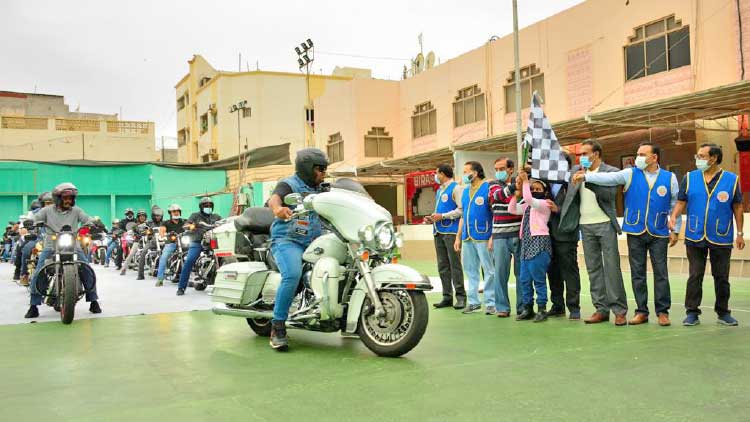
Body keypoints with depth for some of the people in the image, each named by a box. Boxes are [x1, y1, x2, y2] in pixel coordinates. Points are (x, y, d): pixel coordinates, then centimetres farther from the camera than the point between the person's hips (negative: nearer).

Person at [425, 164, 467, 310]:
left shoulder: (455, 188, -4)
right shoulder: (439, 190, 23)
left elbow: (461, 209, -14)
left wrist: (442, 216, -15)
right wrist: (432, 218, 11)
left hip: (451, 231, -9)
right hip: (438, 232, 9)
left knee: (455, 264, -9)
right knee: (442, 266, 7)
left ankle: (460, 296, -5)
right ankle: (447, 297, 11)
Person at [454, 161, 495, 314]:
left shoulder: (488, 188, -7)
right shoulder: (465, 190, 16)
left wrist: (492, 237, -17)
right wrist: (458, 237, 17)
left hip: (483, 237, -7)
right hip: (467, 237, 8)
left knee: (489, 271, -1)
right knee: (470, 270, 11)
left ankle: (491, 302, 5)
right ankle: (473, 301, 19)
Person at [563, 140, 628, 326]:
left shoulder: (611, 172, -3)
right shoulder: (577, 170, 11)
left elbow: (610, 194, -16)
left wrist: (588, 180, -23)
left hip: (605, 225, -4)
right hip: (586, 226, 5)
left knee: (611, 267, -6)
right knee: (593, 269, 6)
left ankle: (619, 310, -1)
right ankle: (601, 309, 12)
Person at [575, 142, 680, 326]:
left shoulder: (669, 178, 3)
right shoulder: (630, 174, 2)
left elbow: (675, 205, 7)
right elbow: (608, 178, -12)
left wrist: (675, 230, 4)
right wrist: (586, 176, -26)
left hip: (659, 234, -1)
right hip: (635, 233, 1)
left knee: (661, 273, 2)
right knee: (637, 273, 6)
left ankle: (662, 312, 13)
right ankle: (641, 311, 16)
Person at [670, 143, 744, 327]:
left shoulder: (732, 179, 1)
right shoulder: (689, 178, 4)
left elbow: (737, 207, 4)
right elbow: (681, 202, 4)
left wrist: (740, 233, 2)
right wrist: (674, 216, -16)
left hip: (722, 238, 0)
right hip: (695, 237, 0)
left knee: (721, 277, 10)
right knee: (694, 277, 2)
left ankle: (723, 313, 22)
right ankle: (692, 313, 10)